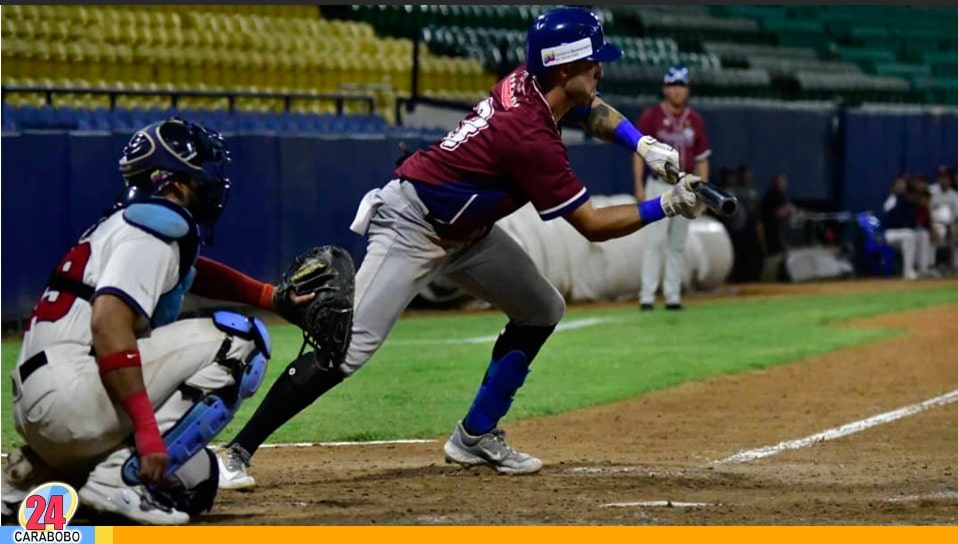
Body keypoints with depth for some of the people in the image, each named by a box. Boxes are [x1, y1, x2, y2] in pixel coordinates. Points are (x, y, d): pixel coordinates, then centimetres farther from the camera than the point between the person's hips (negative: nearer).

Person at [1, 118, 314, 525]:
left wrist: (273, 296, 23)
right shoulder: (155, 225, -9)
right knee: (240, 340, -11)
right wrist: (147, 427, -27)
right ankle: (123, 477, -16)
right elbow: (108, 324, -23)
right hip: (69, 393, -10)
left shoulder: (132, 221, 22)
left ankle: (33, 472, 12)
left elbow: (189, 271, 37)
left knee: (192, 478, 23)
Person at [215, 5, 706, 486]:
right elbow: (593, 226, -21)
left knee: (542, 310, 12)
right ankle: (236, 452, -19)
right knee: (349, 346, -21)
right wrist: (666, 207, -14)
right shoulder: (532, 138, -28)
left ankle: (476, 437, 19)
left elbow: (595, 111, 18)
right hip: (411, 226, -10)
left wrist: (644, 145, 1)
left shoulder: (528, 83, -5)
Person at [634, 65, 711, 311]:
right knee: (655, 240, -11)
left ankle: (673, 295, 10)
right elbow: (639, 152, -3)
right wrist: (639, 186, -11)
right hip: (659, 186, -4)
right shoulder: (651, 115, -2)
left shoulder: (695, 120, 9)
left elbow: (702, 159, 12)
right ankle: (647, 296, -13)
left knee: (677, 244, 6)